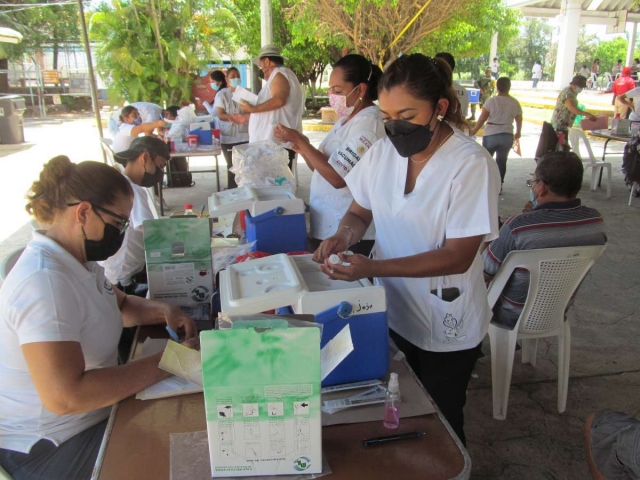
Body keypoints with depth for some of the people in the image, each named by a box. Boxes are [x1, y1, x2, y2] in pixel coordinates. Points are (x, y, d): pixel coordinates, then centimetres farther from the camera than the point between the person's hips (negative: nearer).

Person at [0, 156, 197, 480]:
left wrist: (162, 311, -3)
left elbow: (120, 304, 18)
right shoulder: (45, 282, -29)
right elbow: (64, 396, -36)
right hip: (48, 447, -9)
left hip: (90, 413, 9)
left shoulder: (77, 259, 1)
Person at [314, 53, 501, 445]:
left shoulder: (472, 164, -21)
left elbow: (458, 256, -24)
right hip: (391, 313, 5)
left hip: (445, 329, -5)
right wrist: (344, 236, -15)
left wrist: (372, 268, -32)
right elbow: (361, 211, 9)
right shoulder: (383, 151, -4)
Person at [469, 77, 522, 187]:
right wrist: (518, 133, 27)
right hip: (507, 136, 3)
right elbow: (519, 120, 10)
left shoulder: (492, 101, -8)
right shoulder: (515, 103, 2)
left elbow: (482, 119, -10)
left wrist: (474, 131, 2)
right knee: (502, 161, 15)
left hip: (491, 135, -3)